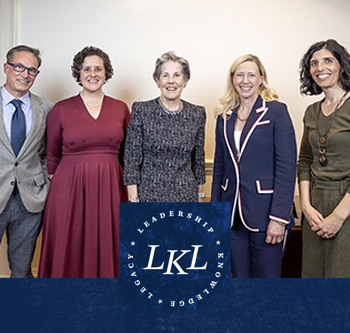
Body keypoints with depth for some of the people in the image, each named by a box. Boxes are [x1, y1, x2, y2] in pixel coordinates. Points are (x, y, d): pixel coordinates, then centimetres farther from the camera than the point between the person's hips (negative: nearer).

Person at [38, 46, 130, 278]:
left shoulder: (121, 109, 6)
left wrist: (128, 185, 6)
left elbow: (126, 153, 11)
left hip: (110, 189, 1)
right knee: (69, 251, 6)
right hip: (70, 188, -1)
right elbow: (52, 156, 8)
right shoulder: (61, 110, 2)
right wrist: (57, 186, 4)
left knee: (107, 248, 8)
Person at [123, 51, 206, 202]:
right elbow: (132, 157, -5)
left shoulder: (197, 114, 3)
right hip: (149, 194, -2)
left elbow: (198, 158, 10)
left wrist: (200, 195, 11)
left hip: (186, 195, 2)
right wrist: (133, 199, -8)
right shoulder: (141, 110, -5)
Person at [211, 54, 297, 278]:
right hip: (233, 214, 5)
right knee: (240, 278, 14)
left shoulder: (276, 111, -5)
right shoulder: (225, 118, 11)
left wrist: (279, 217, -15)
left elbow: (287, 167, -10)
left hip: (264, 213, -4)